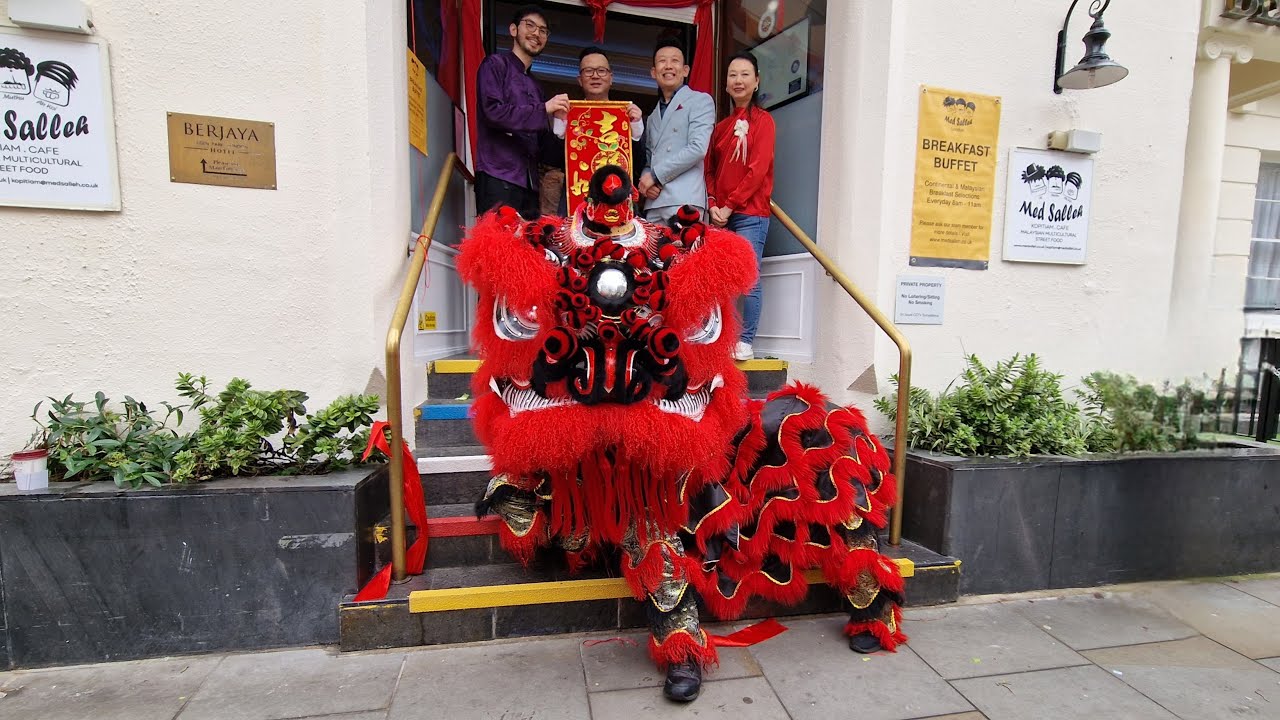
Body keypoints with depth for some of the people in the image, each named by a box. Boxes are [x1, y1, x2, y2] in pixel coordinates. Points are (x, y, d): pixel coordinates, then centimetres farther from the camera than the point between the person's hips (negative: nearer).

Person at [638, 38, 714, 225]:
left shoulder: (701, 101, 6)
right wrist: (645, 180, 0)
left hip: (684, 201, -6)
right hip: (653, 204, 6)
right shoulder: (652, 116, 27)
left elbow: (697, 148, -8)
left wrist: (655, 175, -7)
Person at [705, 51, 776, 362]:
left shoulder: (762, 120, 2)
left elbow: (757, 170, -8)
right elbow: (710, 170, 16)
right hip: (720, 216, 5)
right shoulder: (721, 126, 19)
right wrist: (712, 205, -1)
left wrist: (730, 205, -11)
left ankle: (745, 342, 1)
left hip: (749, 214, -5)